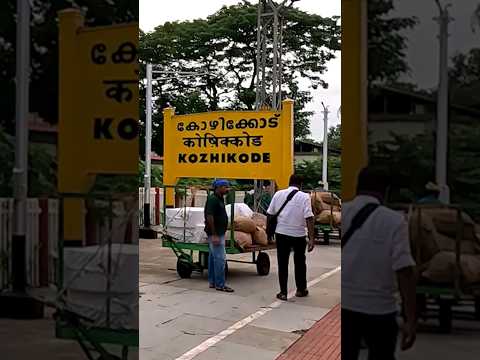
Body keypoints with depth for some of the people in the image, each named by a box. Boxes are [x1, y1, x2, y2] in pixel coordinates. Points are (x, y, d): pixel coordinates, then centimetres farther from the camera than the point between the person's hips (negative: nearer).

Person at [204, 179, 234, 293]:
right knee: (220, 258, -8)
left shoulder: (220, 199, 14)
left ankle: (212, 282, 20)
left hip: (219, 233, 10)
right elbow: (209, 217, -22)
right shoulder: (212, 199, -16)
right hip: (215, 234, -10)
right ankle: (220, 284, -4)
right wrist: (214, 235, -24)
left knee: (213, 258, 13)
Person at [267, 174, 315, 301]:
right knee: (300, 263, 17)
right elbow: (309, 218, -16)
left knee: (282, 264, 9)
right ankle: (301, 289, 28)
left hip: (281, 233, 1)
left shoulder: (278, 194, 1)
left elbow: (270, 214, 4)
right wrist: (312, 238, -16)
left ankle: (283, 293, 9)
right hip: (298, 234, -1)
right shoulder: (304, 197, -8)